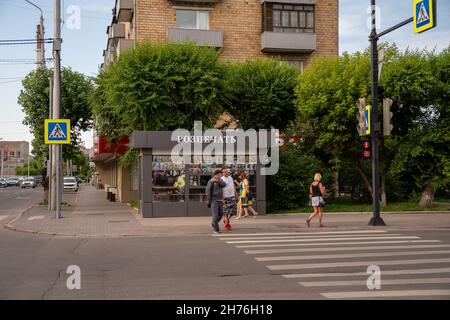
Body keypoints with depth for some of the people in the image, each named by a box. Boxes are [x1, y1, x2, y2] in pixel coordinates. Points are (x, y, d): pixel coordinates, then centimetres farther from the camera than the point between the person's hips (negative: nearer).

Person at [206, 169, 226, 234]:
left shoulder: (220, 181, 13)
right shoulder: (211, 181, -6)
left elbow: (224, 185, -9)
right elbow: (208, 191, -8)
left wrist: (218, 181, -24)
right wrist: (209, 201, -11)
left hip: (220, 200, 7)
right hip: (214, 200, -7)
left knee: (221, 214, 11)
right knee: (215, 215, -10)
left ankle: (213, 224, 33)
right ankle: (216, 229, -2)